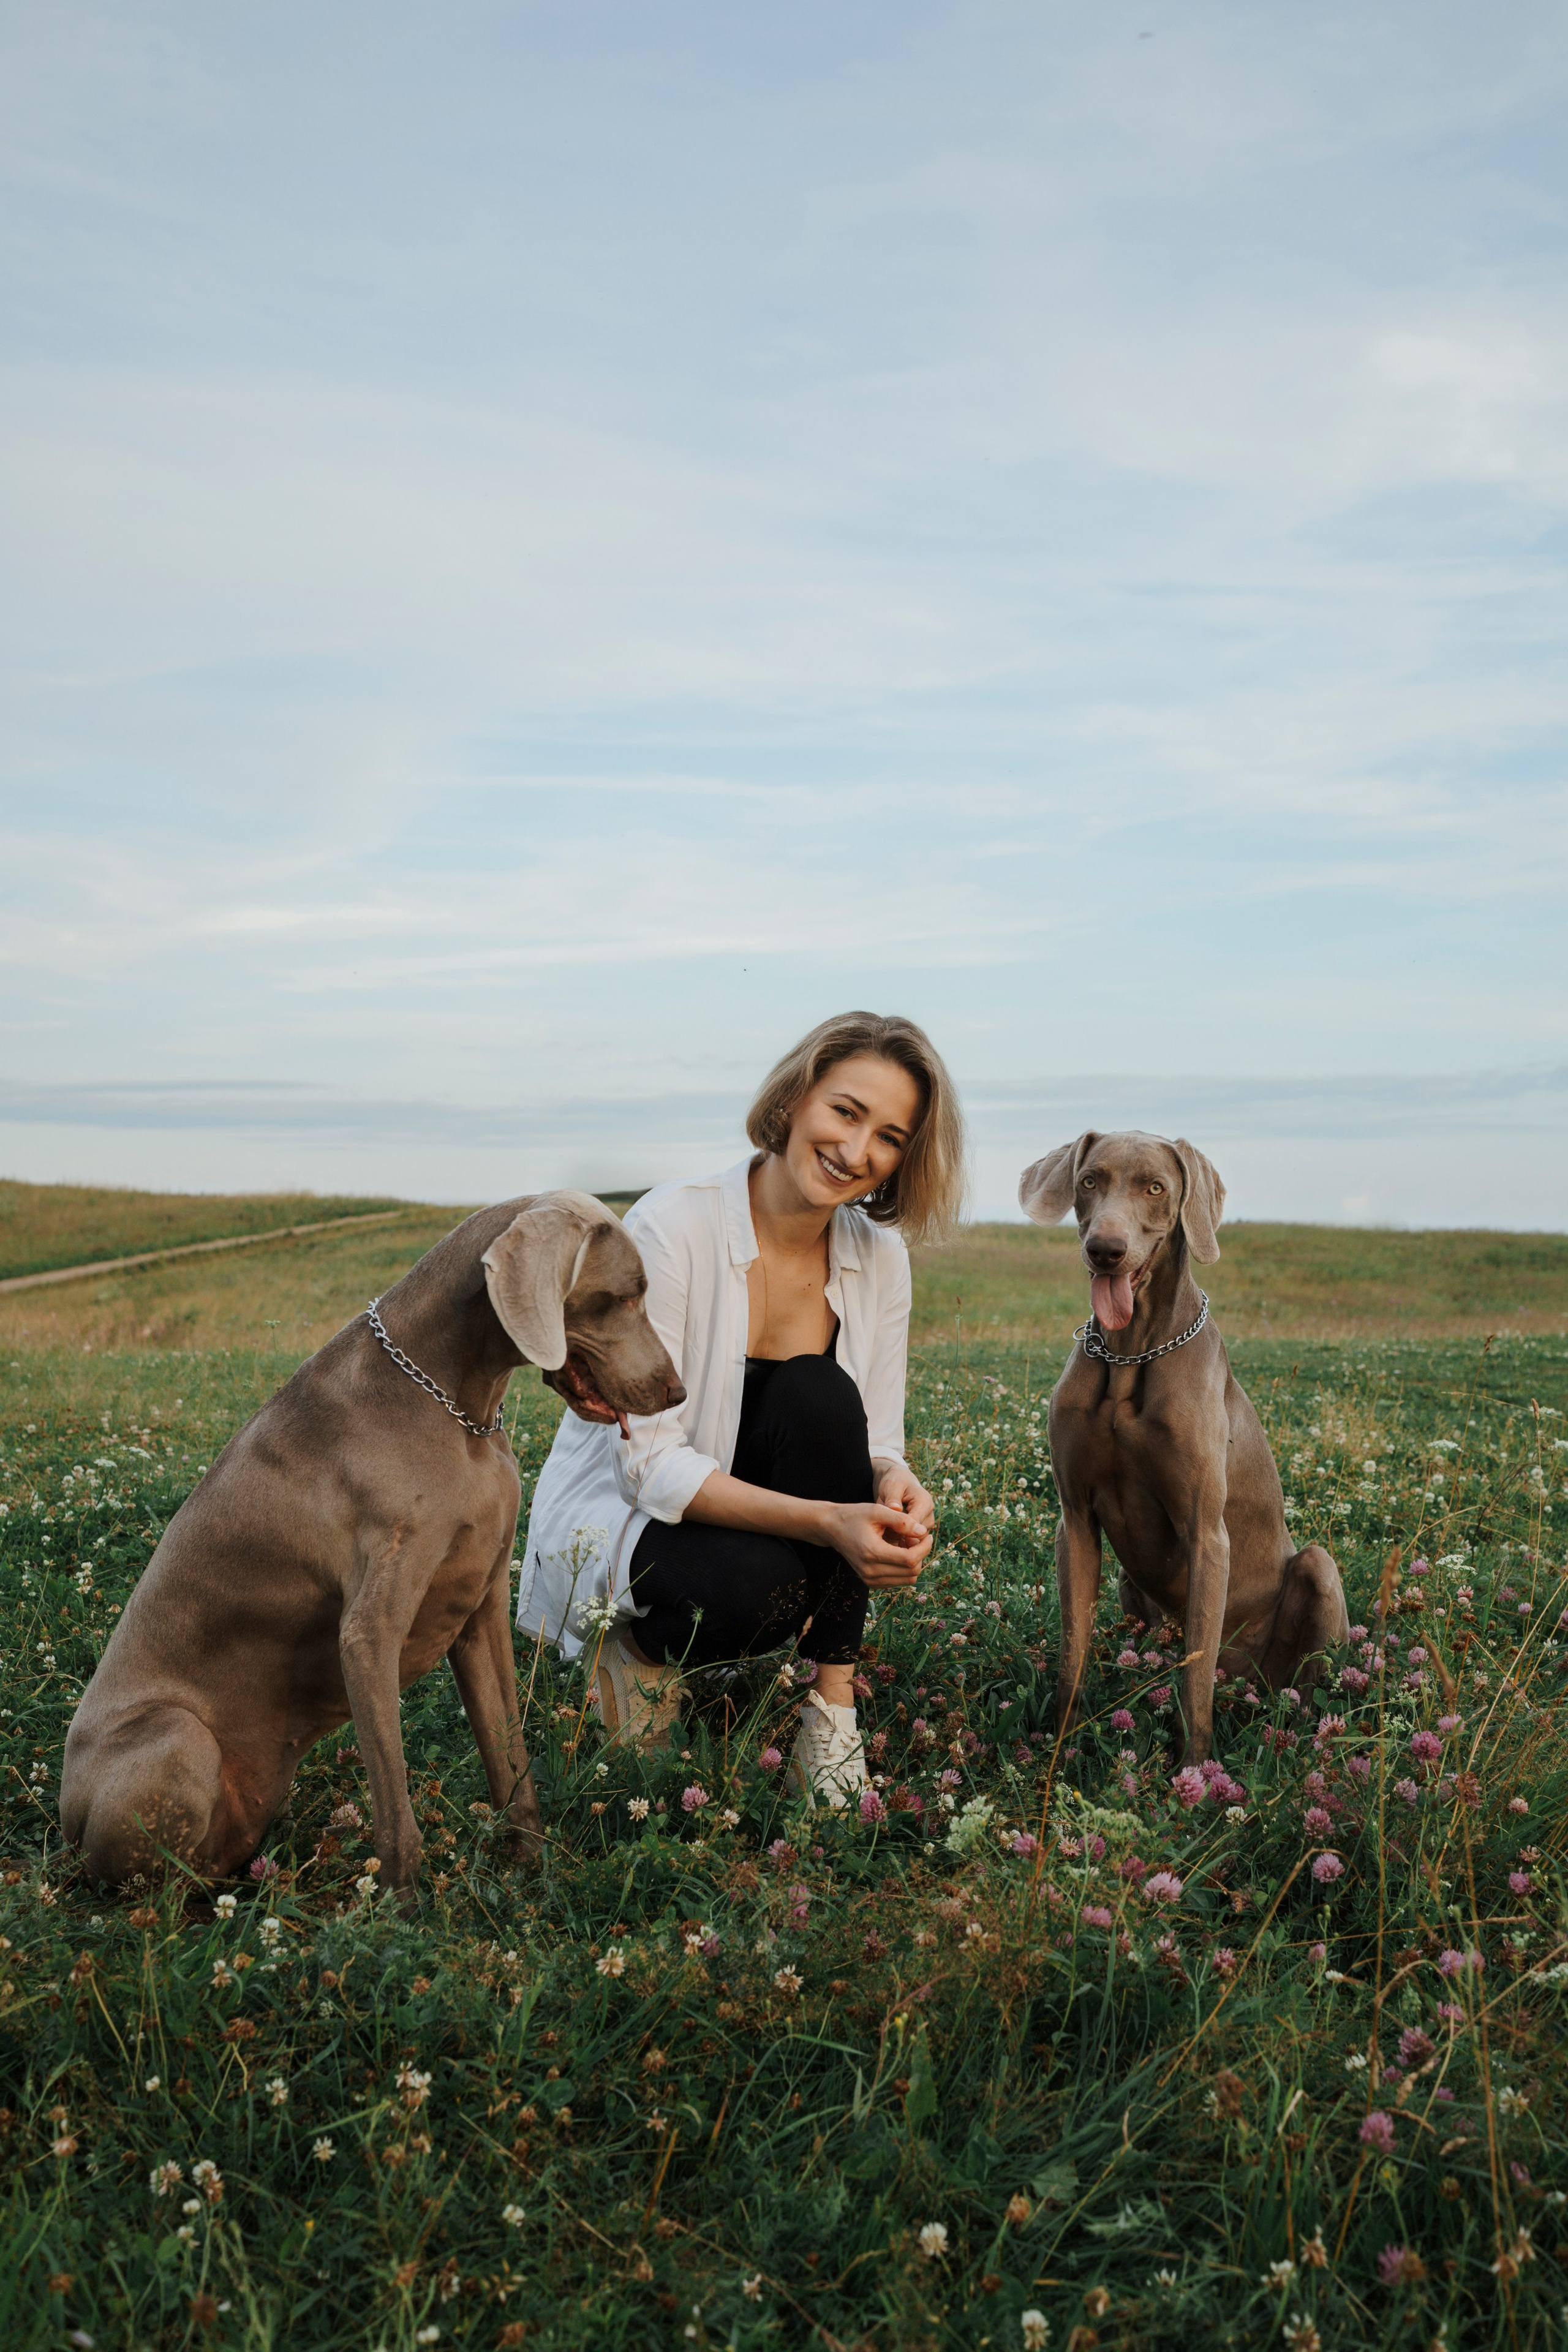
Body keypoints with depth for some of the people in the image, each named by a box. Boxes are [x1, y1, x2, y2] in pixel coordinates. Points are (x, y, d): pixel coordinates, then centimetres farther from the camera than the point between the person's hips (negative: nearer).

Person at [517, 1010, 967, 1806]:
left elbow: (874, 1441, -1)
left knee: (821, 1395, -26)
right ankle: (640, 1644, 1)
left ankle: (830, 1711, -15)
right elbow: (652, 1463, -24)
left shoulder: (878, 1256, -5)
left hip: (763, 1526, 5)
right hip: (612, 1524, -5)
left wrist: (892, 1486, -26)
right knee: (757, 1582, -36)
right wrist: (825, 1522, -36)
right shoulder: (673, 1226, -22)